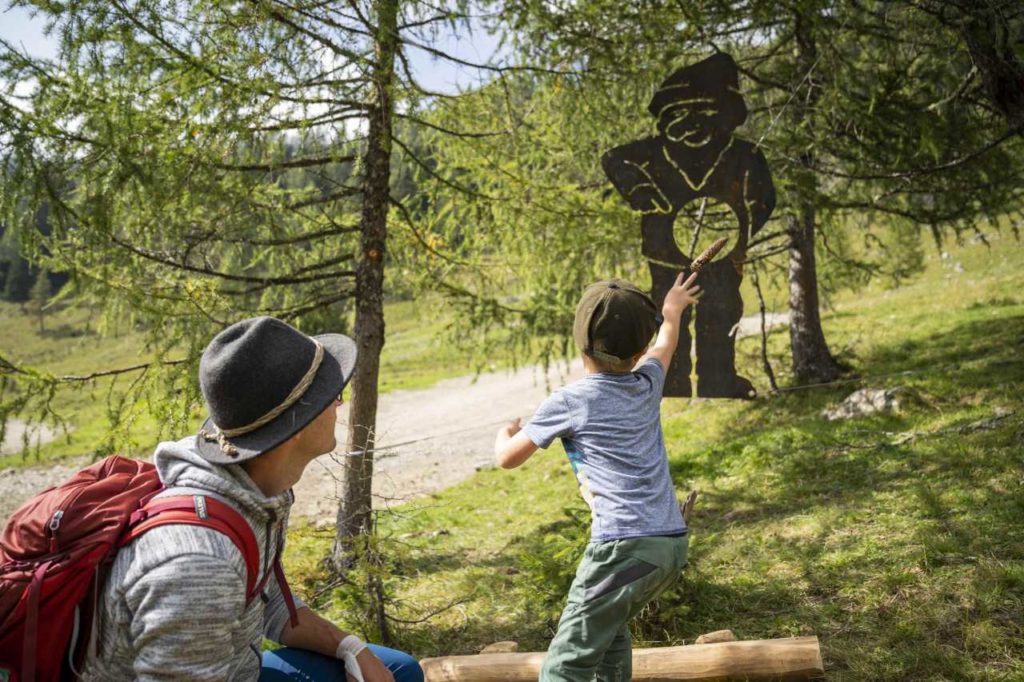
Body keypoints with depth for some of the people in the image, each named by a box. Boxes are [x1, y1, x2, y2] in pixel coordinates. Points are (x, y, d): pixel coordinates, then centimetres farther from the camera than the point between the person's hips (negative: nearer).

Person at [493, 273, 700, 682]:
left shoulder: (569, 401, -5)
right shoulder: (647, 385, 10)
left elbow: (508, 458, 6)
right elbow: (664, 347, 35)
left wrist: (505, 432, 29)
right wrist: (672, 311, 56)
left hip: (623, 548, -7)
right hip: (672, 543, 7)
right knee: (611, 630, 28)